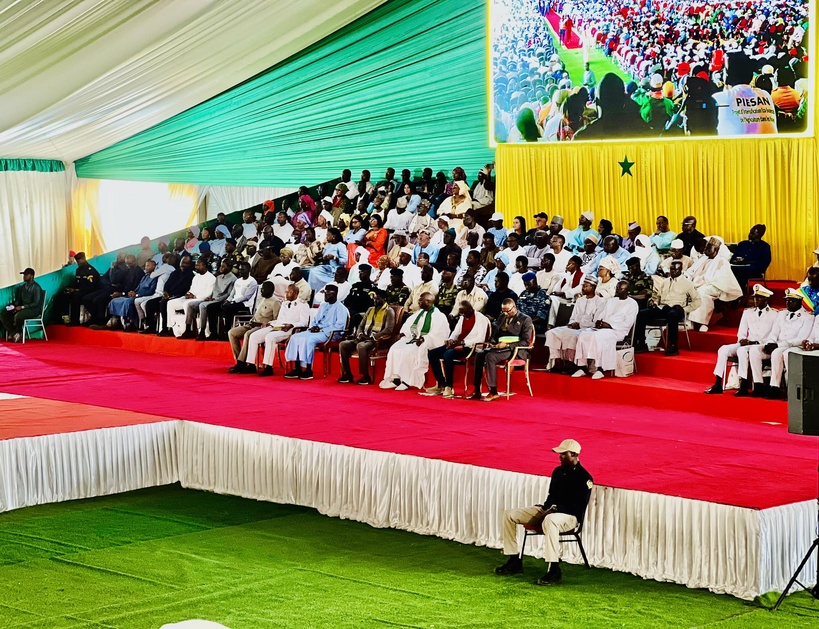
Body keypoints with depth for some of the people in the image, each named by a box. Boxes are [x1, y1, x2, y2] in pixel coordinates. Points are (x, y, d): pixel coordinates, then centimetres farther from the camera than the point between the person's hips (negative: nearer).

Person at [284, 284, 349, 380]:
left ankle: (309, 371, -28)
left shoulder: (340, 308, -4)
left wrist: (322, 329, -17)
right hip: (316, 331, 8)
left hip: (330, 334, -8)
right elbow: (315, 320, 28)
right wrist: (313, 327, 2)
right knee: (295, 337, -12)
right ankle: (297, 369, -17)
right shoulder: (323, 306, 21)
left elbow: (340, 325, -15)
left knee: (309, 339, -34)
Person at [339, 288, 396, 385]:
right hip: (364, 338, 8)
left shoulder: (389, 311, -2)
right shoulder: (370, 309, 20)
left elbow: (388, 330, -14)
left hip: (377, 340, -7)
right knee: (343, 344, -12)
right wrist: (360, 334, -3)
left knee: (361, 346, -37)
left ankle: (366, 376, -28)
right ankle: (347, 374, -8)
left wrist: (373, 337, -19)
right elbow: (361, 325, 20)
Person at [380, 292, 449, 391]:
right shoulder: (419, 313, 18)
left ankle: (406, 381, -25)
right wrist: (403, 333, 1)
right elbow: (409, 323, 19)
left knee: (408, 352, -32)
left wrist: (424, 339, -27)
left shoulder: (439, 316, -6)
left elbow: (437, 333, -16)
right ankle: (395, 378, -18)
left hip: (426, 343, -8)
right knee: (395, 349, -14)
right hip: (412, 338, 8)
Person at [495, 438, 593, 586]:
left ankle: (554, 570, -43)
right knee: (509, 515, -2)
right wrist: (546, 507, 2)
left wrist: (555, 509, -22)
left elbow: (579, 507, -17)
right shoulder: (558, 471, 14)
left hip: (570, 516, -9)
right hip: (549, 510, 9)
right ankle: (514, 562, 0)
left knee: (550, 521, -45)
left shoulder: (584, 478, -10)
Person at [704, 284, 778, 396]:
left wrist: (755, 343, -16)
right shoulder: (748, 312, 19)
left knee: (742, 350, -35)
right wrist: (742, 340, -6)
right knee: (723, 349, -18)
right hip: (746, 344, 6)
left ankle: (744, 387, -33)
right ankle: (717, 385, -21)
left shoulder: (774, 315, 2)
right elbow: (741, 333, 18)